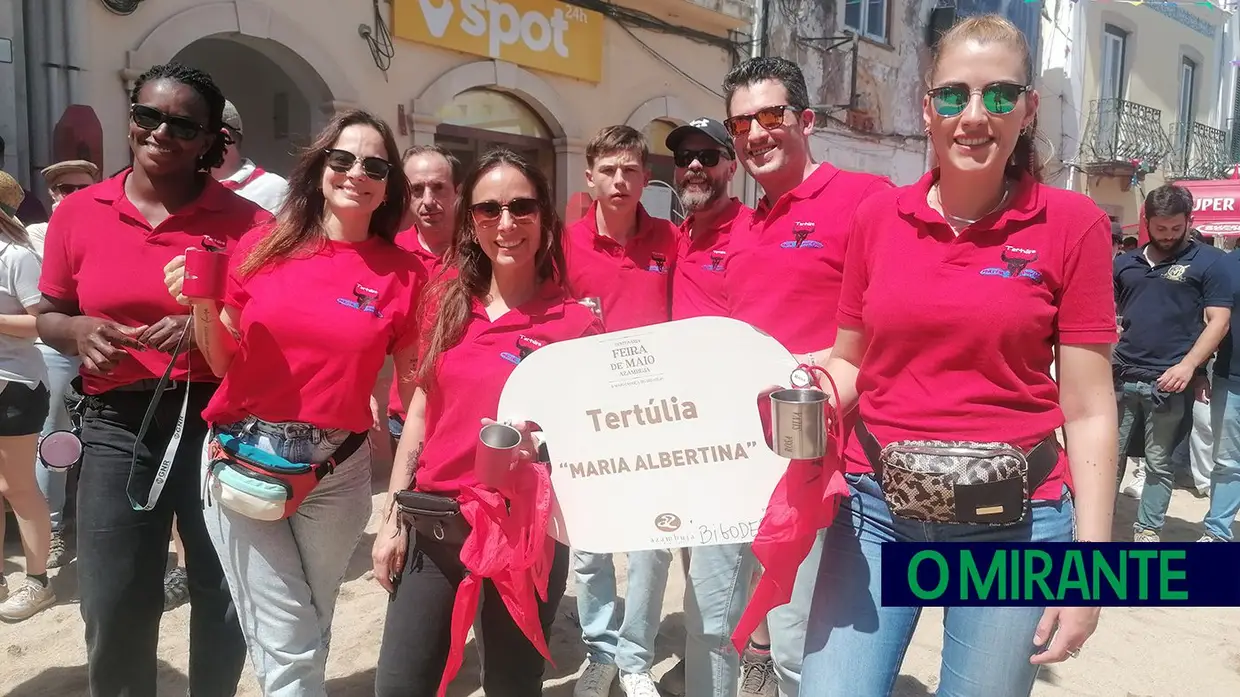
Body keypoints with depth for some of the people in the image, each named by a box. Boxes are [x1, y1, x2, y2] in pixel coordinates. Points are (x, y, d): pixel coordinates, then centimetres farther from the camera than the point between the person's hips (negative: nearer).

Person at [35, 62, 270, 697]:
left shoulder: (245, 221, -4)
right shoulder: (77, 213, 4)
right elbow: (49, 316, 14)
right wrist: (80, 331, -9)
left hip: (219, 422, -1)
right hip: (117, 425, 2)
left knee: (225, 598, 12)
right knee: (112, 610, 9)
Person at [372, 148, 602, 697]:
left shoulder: (575, 322, -9)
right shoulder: (447, 301, 4)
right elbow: (421, 412, 10)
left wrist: (537, 445, -23)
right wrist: (392, 517, 9)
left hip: (524, 533, -3)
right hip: (432, 526, 4)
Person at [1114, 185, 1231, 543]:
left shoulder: (1210, 261, 1)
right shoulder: (1126, 263, 12)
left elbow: (1218, 321, -4)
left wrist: (1188, 366, -16)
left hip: (1169, 381, -3)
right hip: (1121, 376, 3)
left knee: (1159, 462, 5)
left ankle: (1147, 531, 17)